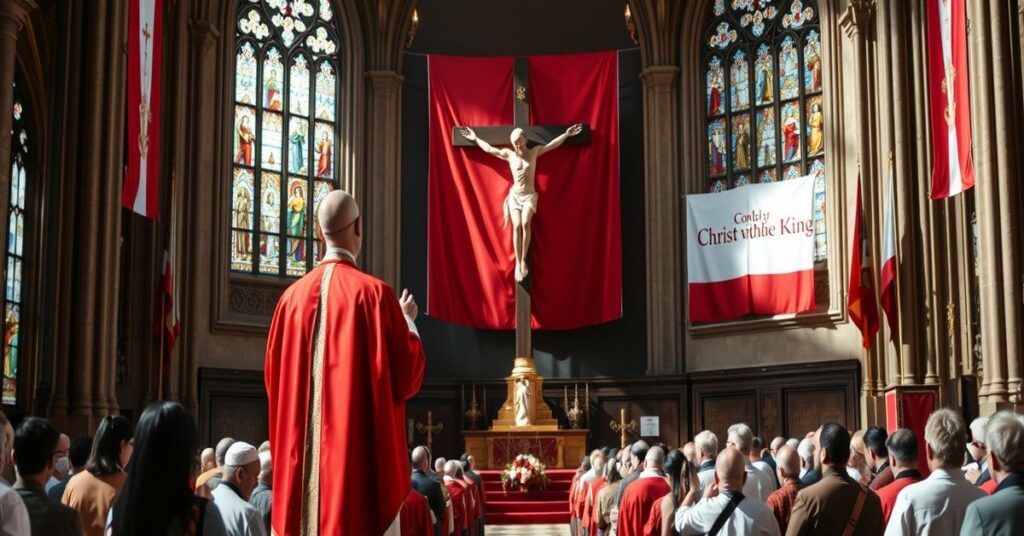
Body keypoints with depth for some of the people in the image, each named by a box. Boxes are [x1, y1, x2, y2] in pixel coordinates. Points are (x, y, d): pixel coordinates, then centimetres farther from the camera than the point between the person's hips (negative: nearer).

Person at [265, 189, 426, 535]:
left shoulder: (293, 296, 3)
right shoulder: (374, 293, -10)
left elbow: (273, 375, 12)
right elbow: (407, 372, -5)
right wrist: (408, 321, 12)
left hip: (301, 451, 5)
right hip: (359, 447, -5)